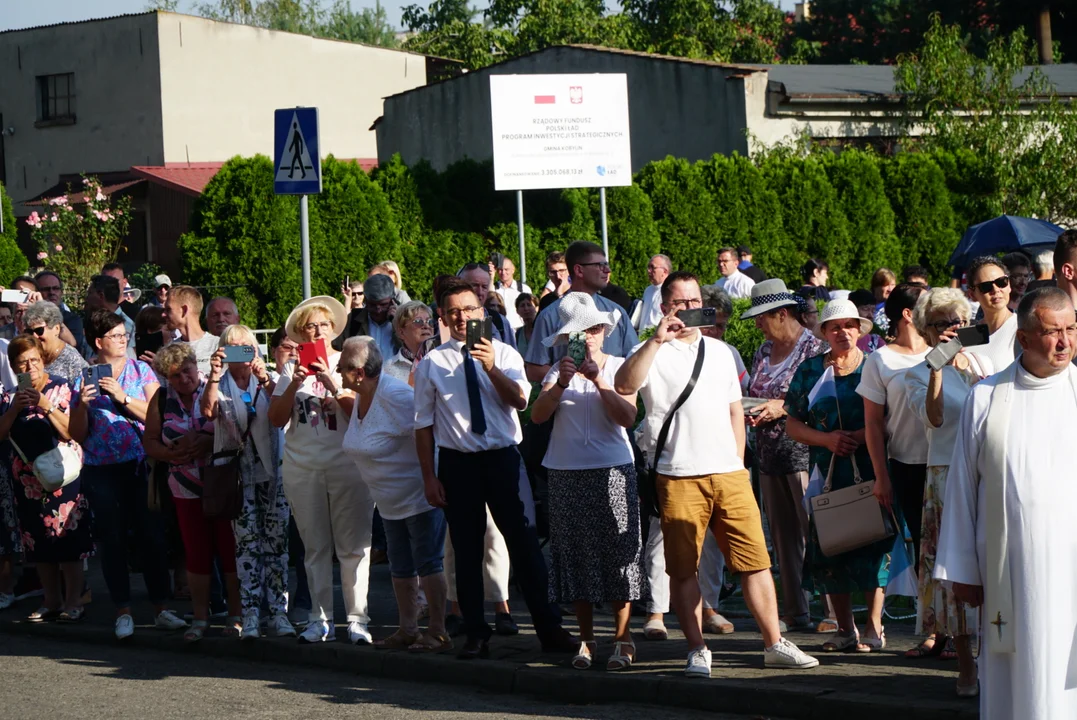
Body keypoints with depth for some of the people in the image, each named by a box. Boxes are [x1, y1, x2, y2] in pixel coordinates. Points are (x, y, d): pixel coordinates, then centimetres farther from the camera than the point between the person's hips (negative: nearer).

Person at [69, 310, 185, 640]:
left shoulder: (141, 371, 5)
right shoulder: (84, 378, 6)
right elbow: (77, 434, 6)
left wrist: (123, 397, -16)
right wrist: (82, 405, -11)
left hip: (140, 465, 0)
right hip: (102, 471, 0)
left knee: (151, 535, -2)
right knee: (112, 540, 1)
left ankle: (161, 609, 5)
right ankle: (123, 612, 7)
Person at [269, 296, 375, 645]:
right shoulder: (292, 369, 10)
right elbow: (276, 418, 2)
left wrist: (334, 386, -17)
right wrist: (295, 384, -10)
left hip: (346, 463, -2)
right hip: (302, 467, 2)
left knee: (353, 546, -4)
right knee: (315, 547, 5)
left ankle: (357, 619, -2)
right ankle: (321, 620, 9)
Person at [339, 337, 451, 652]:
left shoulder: (395, 395, -25)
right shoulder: (361, 397, 4)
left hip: (419, 494, -10)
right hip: (390, 503, 10)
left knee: (427, 563, -7)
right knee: (400, 567, 13)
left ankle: (437, 632, -4)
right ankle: (408, 629, 20)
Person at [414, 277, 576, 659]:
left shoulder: (504, 354, 2)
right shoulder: (432, 364, 1)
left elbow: (519, 400, -13)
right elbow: (424, 424, 3)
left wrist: (491, 368, -27)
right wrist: (429, 477, 0)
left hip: (503, 458, -1)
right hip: (457, 462, 1)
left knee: (524, 541, -1)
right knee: (467, 549, 7)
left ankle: (549, 630, 5)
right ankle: (476, 635, 16)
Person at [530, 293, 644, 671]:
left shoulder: (618, 367, 4)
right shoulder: (560, 371, 8)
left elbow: (628, 417, -9)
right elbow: (538, 415, -6)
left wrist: (597, 380, -17)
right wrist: (561, 384, -20)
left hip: (613, 470, -2)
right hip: (567, 473, 2)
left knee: (616, 552, -4)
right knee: (576, 554, 3)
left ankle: (622, 639, 2)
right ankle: (586, 640, 11)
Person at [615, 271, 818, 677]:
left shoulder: (719, 352, 18)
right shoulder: (653, 352, 3)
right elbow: (624, 385, -17)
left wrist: (737, 462, 13)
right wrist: (657, 339, -20)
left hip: (729, 475, 4)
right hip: (677, 477, -4)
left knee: (755, 560, 1)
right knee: (683, 568, 0)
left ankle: (774, 644, 7)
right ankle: (697, 651, 7)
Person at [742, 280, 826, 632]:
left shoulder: (812, 347, -7)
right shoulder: (763, 351, 16)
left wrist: (783, 408, -17)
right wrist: (751, 413, 3)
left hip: (803, 453, -8)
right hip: (770, 455, 8)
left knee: (814, 532, -10)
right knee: (782, 536, 8)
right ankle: (794, 611, 12)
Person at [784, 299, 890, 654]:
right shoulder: (809, 370, 11)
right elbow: (793, 423, 10)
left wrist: (864, 436, -14)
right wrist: (827, 439, -7)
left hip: (870, 470, -2)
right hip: (828, 473, 2)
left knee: (872, 548, -7)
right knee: (830, 551, 0)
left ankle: (874, 628, 0)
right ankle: (845, 629, 10)